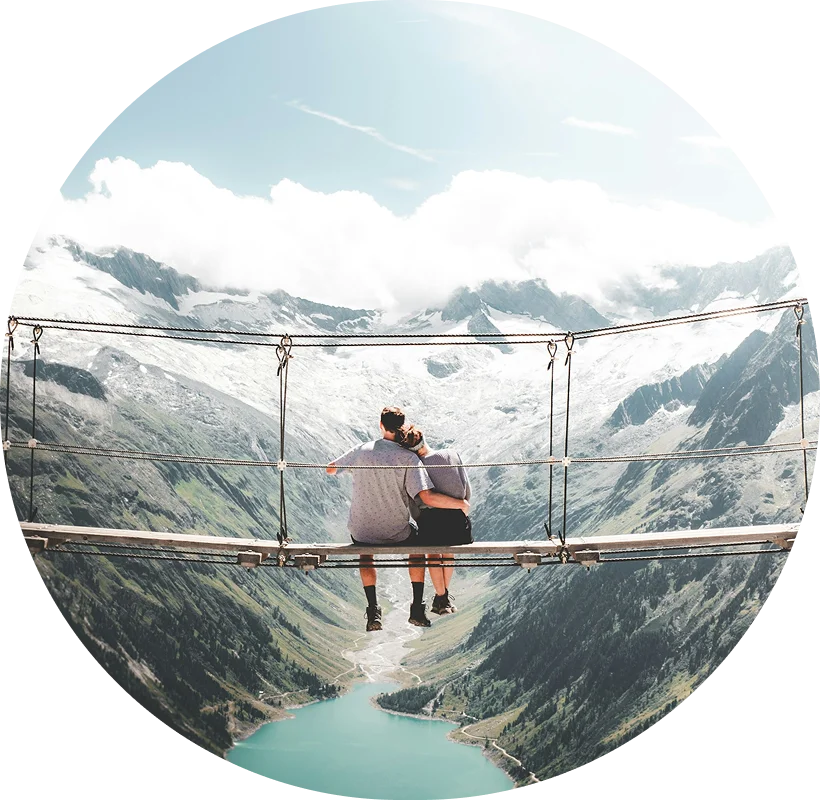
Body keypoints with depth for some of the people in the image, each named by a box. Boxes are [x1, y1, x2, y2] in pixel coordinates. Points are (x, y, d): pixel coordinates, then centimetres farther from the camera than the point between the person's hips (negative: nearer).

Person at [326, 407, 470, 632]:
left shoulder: (361, 451, -8)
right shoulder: (408, 458, -16)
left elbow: (329, 470, 8)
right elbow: (427, 497, -24)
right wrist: (460, 504, -10)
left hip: (361, 532, 2)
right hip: (397, 533, -1)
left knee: (365, 554, 36)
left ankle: (373, 611, 22)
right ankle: (418, 609, 24)